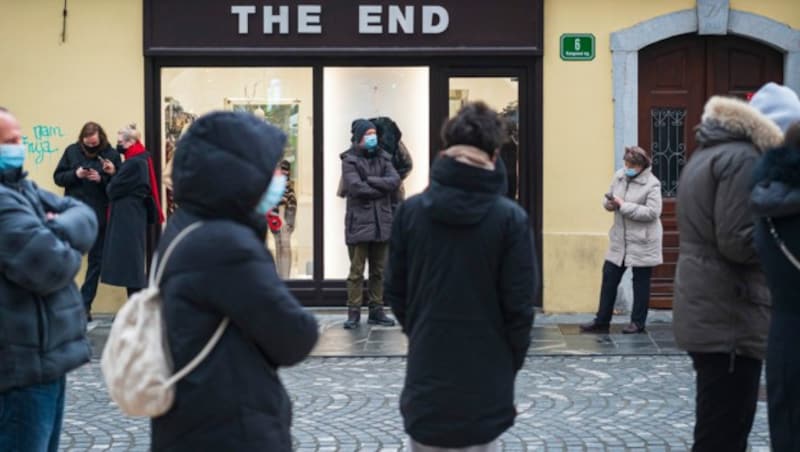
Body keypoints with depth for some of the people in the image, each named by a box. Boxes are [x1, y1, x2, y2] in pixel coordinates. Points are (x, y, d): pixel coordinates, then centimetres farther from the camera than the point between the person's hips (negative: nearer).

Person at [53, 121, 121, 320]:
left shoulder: (111, 154, -4)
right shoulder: (72, 151, 0)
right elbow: (58, 177, 2)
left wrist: (102, 179, -22)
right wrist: (75, 174, -15)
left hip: (99, 216, 0)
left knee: (96, 261, 6)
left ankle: (85, 305, 14)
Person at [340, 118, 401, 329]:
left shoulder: (383, 158, 12)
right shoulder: (350, 160, -2)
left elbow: (395, 181, -3)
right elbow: (355, 187, -16)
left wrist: (369, 181, -11)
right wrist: (382, 188, -7)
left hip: (382, 222, 5)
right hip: (359, 222, -5)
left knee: (378, 270, 10)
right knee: (356, 271, -3)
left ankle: (376, 311, 18)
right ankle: (353, 313, 3)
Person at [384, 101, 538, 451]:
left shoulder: (410, 211, -5)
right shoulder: (510, 218, -12)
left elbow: (395, 291, 2)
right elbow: (519, 303, -8)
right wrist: (511, 361, 7)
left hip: (426, 371, 2)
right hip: (484, 375, -2)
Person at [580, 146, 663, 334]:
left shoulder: (651, 184, -14)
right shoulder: (619, 175, 5)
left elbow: (652, 212, -23)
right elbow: (609, 199, 16)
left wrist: (624, 205, -21)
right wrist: (609, 203, -10)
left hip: (642, 243, -6)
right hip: (620, 240, 6)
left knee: (640, 282, 6)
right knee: (609, 277, 7)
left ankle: (638, 322, 16)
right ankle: (602, 320, 15)